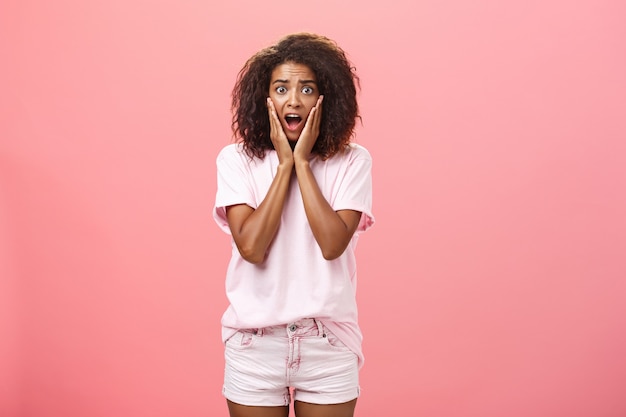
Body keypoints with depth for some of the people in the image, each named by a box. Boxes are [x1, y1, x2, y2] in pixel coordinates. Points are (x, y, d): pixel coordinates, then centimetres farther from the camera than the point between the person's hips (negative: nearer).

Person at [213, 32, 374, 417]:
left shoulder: (353, 161, -4)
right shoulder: (237, 159, -3)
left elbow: (332, 244, -17)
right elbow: (251, 248, -15)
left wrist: (302, 161, -14)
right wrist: (285, 163, -13)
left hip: (329, 343, 0)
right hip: (255, 342, 0)